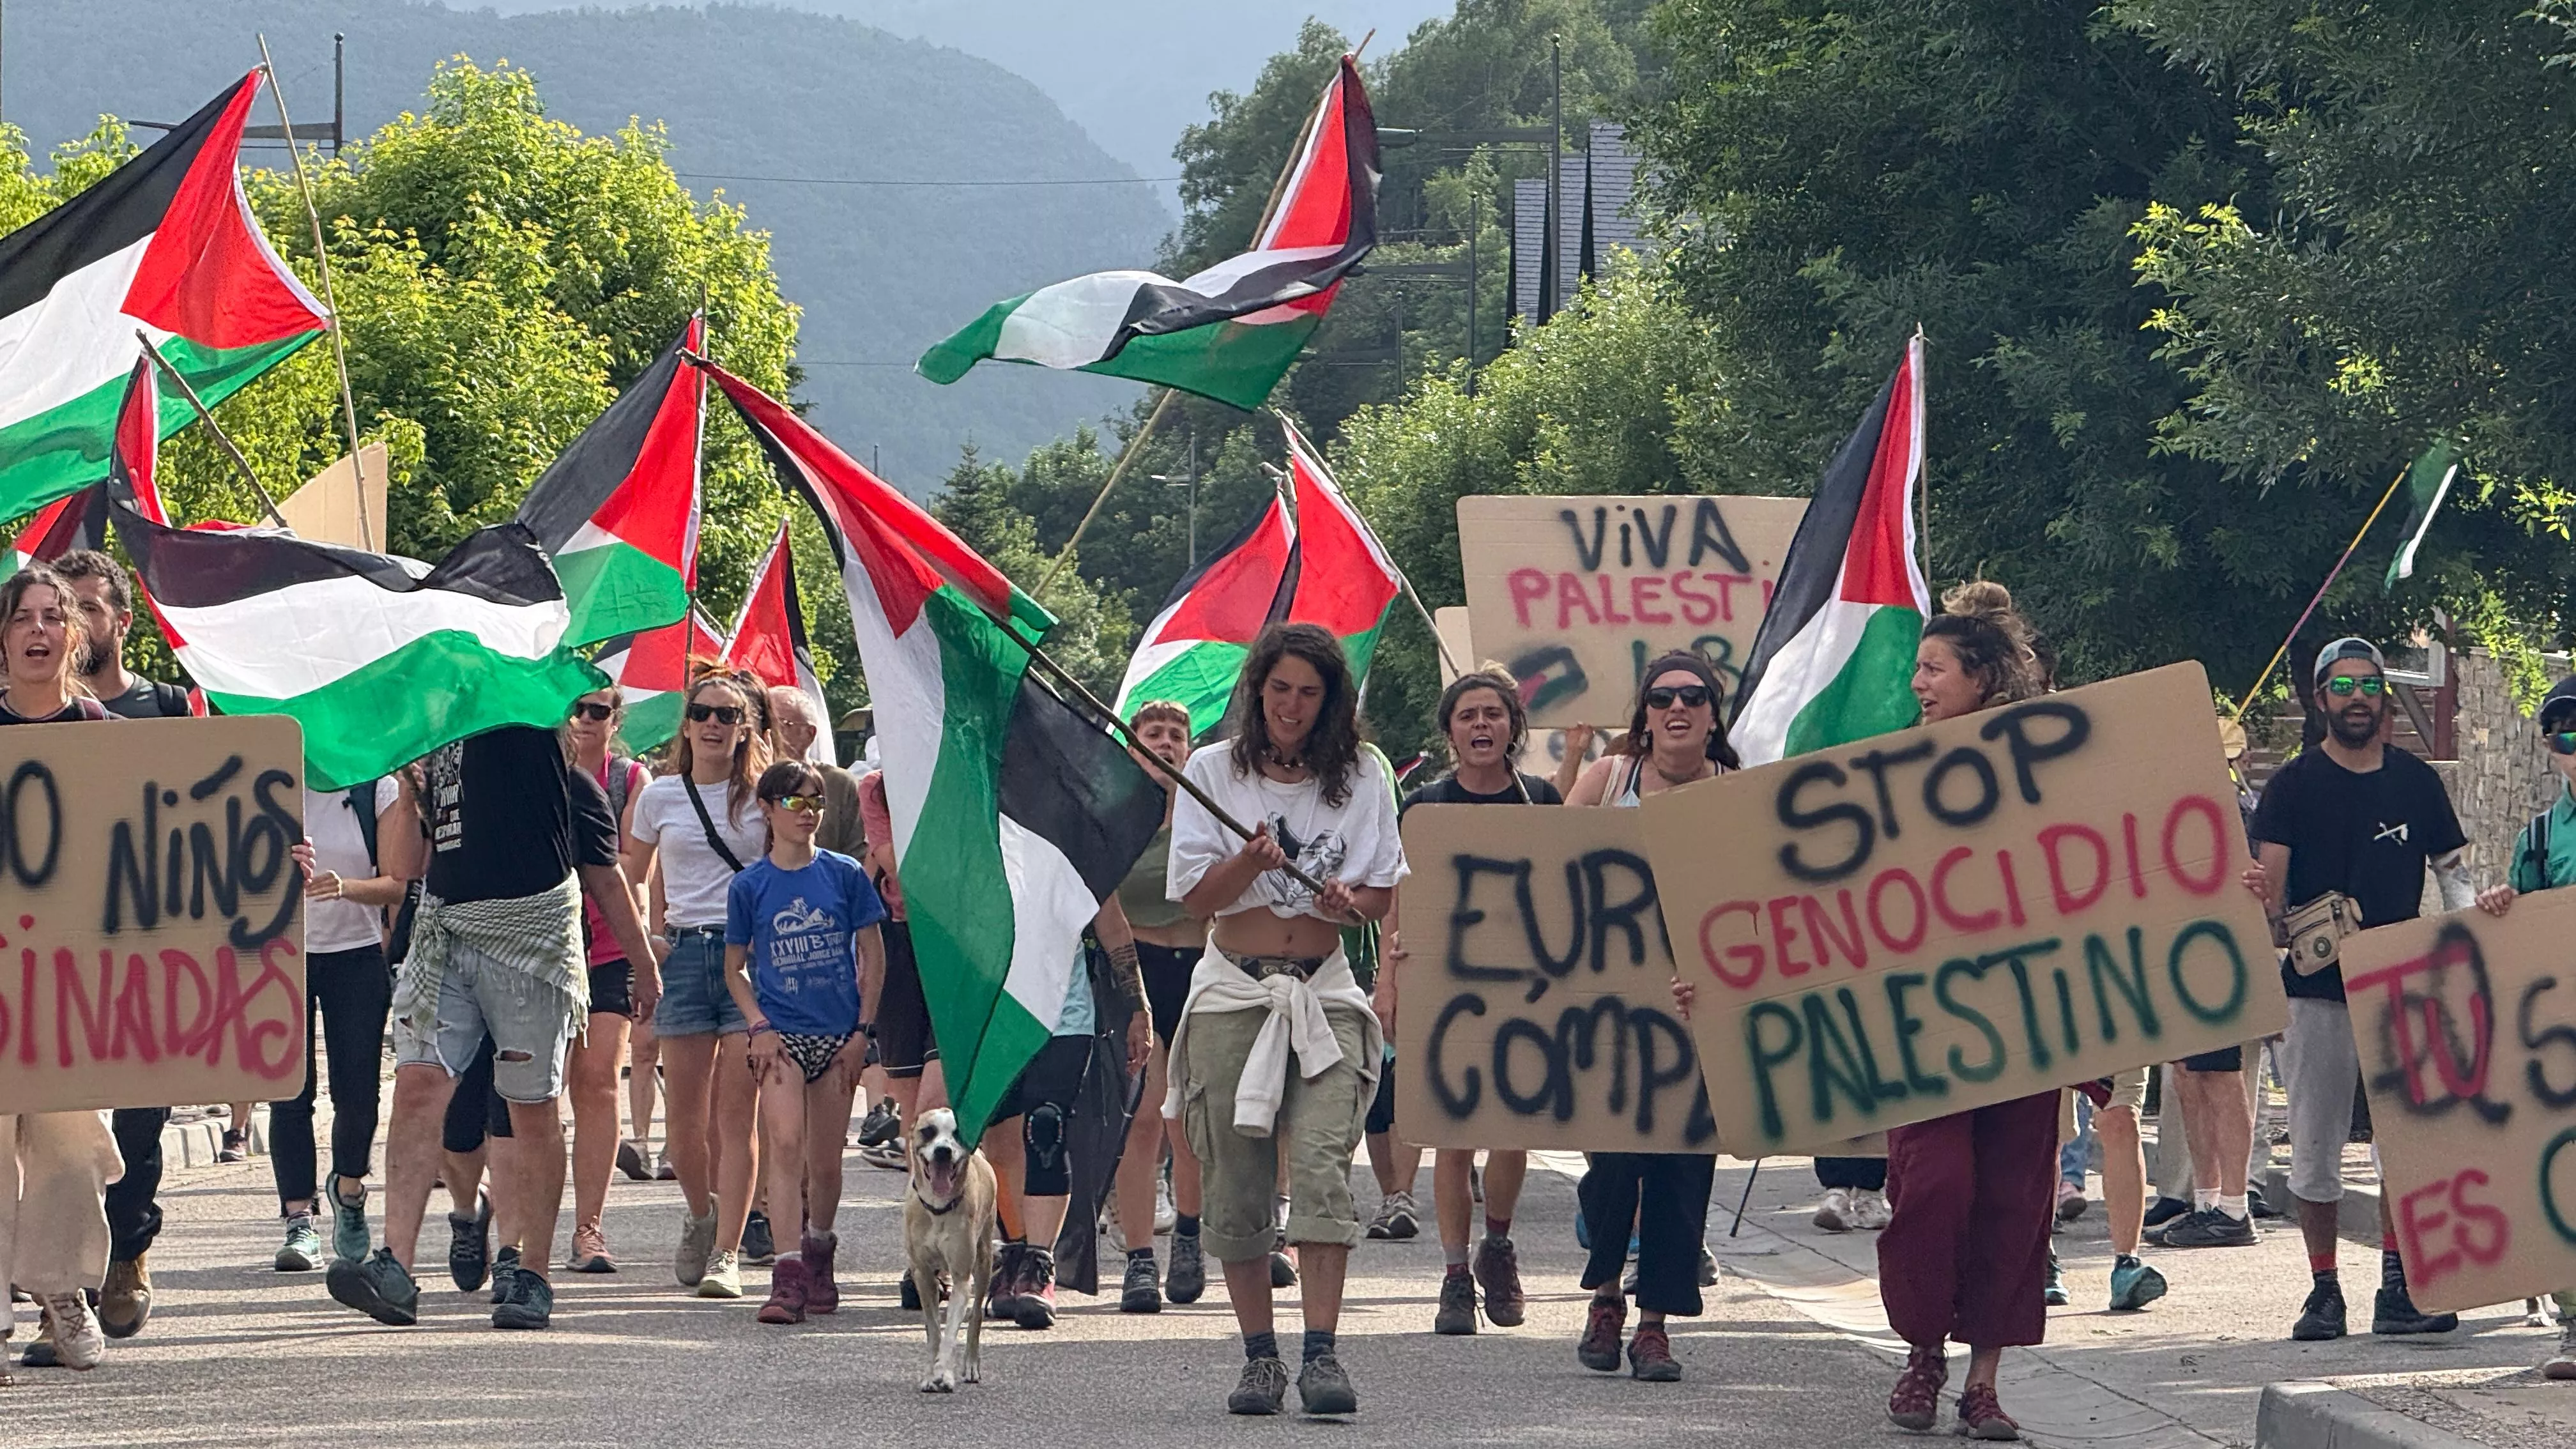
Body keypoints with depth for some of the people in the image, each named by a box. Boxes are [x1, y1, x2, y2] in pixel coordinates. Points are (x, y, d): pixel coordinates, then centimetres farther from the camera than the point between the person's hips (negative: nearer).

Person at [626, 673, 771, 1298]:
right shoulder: (660, 797, 9)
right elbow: (630, 877, 20)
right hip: (684, 953, 2)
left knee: (736, 1112, -8)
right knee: (685, 1115, 2)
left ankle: (727, 1253, -9)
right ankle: (701, 1218, 28)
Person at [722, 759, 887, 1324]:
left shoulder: (844, 875, 3)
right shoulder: (749, 886, 2)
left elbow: (872, 958, 6)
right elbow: (734, 969, 9)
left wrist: (861, 1032, 0)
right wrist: (760, 1027, -6)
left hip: (837, 1035, 1)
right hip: (781, 1034, -1)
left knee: (825, 1160, 8)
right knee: (787, 1144, -17)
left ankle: (819, 1257, 31)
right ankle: (787, 1277, -23)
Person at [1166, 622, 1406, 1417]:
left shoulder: (1362, 778, 7)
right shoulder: (1213, 772, 4)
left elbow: (1384, 894, 12)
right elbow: (1197, 897, -1)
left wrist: (1347, 901, -10)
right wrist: (1250, 861, -19)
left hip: (1323, 992, 0)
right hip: (1233, 992, 0)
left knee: (1322, 1166, -16)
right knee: (1235, 1183, 0)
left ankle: (1322, 1354, -21)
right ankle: (1260, 1357, 8)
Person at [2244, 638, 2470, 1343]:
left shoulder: (2416, 782, 8)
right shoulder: (2295, 784, 1)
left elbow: (2452, 873, 12)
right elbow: (2271, 891, -3)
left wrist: (2467, 918, -8)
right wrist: (2260, 897, -26)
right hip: (2315, 987, -2)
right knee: (2315, 1145, 0)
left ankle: (2398, 1288, 3)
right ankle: (2323, 1289, 6)